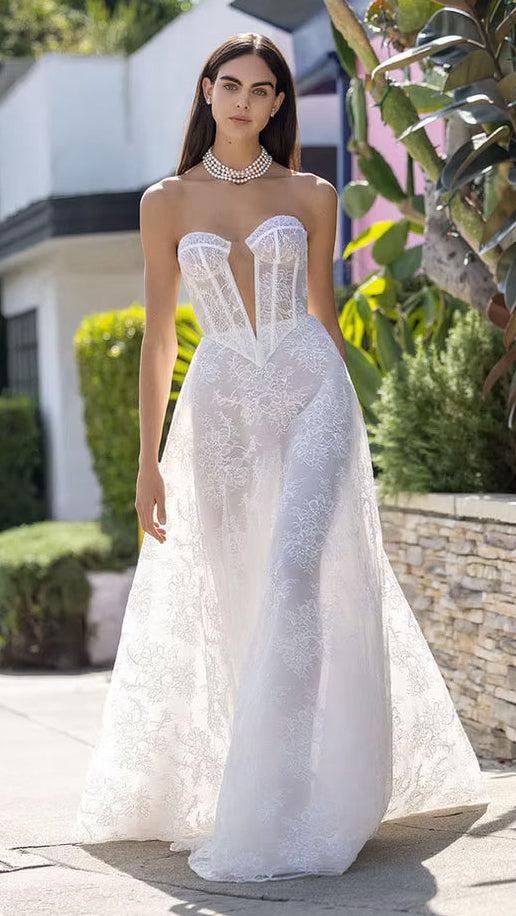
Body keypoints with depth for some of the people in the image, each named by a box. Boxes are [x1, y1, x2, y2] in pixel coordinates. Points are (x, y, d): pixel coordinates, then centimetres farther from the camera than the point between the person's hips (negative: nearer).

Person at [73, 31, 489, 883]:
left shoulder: (311, 196, 7)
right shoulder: (167, 201, 7)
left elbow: (324, 312, 13)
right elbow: (159, 335, 5)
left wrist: (348, 426, 12)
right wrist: (149, 460, 1)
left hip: (309, 394, -1)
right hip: (221, 405, 1)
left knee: (297, 575, -16)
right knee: (237, 606, 3)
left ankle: (279, 816, -12)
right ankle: (222, 790, 17)